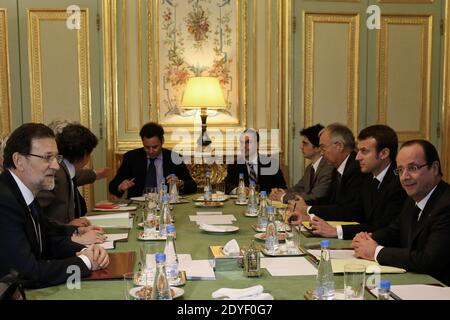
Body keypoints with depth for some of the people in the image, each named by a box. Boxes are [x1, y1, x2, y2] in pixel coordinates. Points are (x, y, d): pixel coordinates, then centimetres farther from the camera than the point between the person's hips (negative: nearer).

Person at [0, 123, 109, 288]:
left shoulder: (26, 193, 3)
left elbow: (50, 239, 11)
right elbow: (28, 273, -24)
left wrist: (84, 251, -6)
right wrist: (84, 261, -13)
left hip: (30, 289, 7)